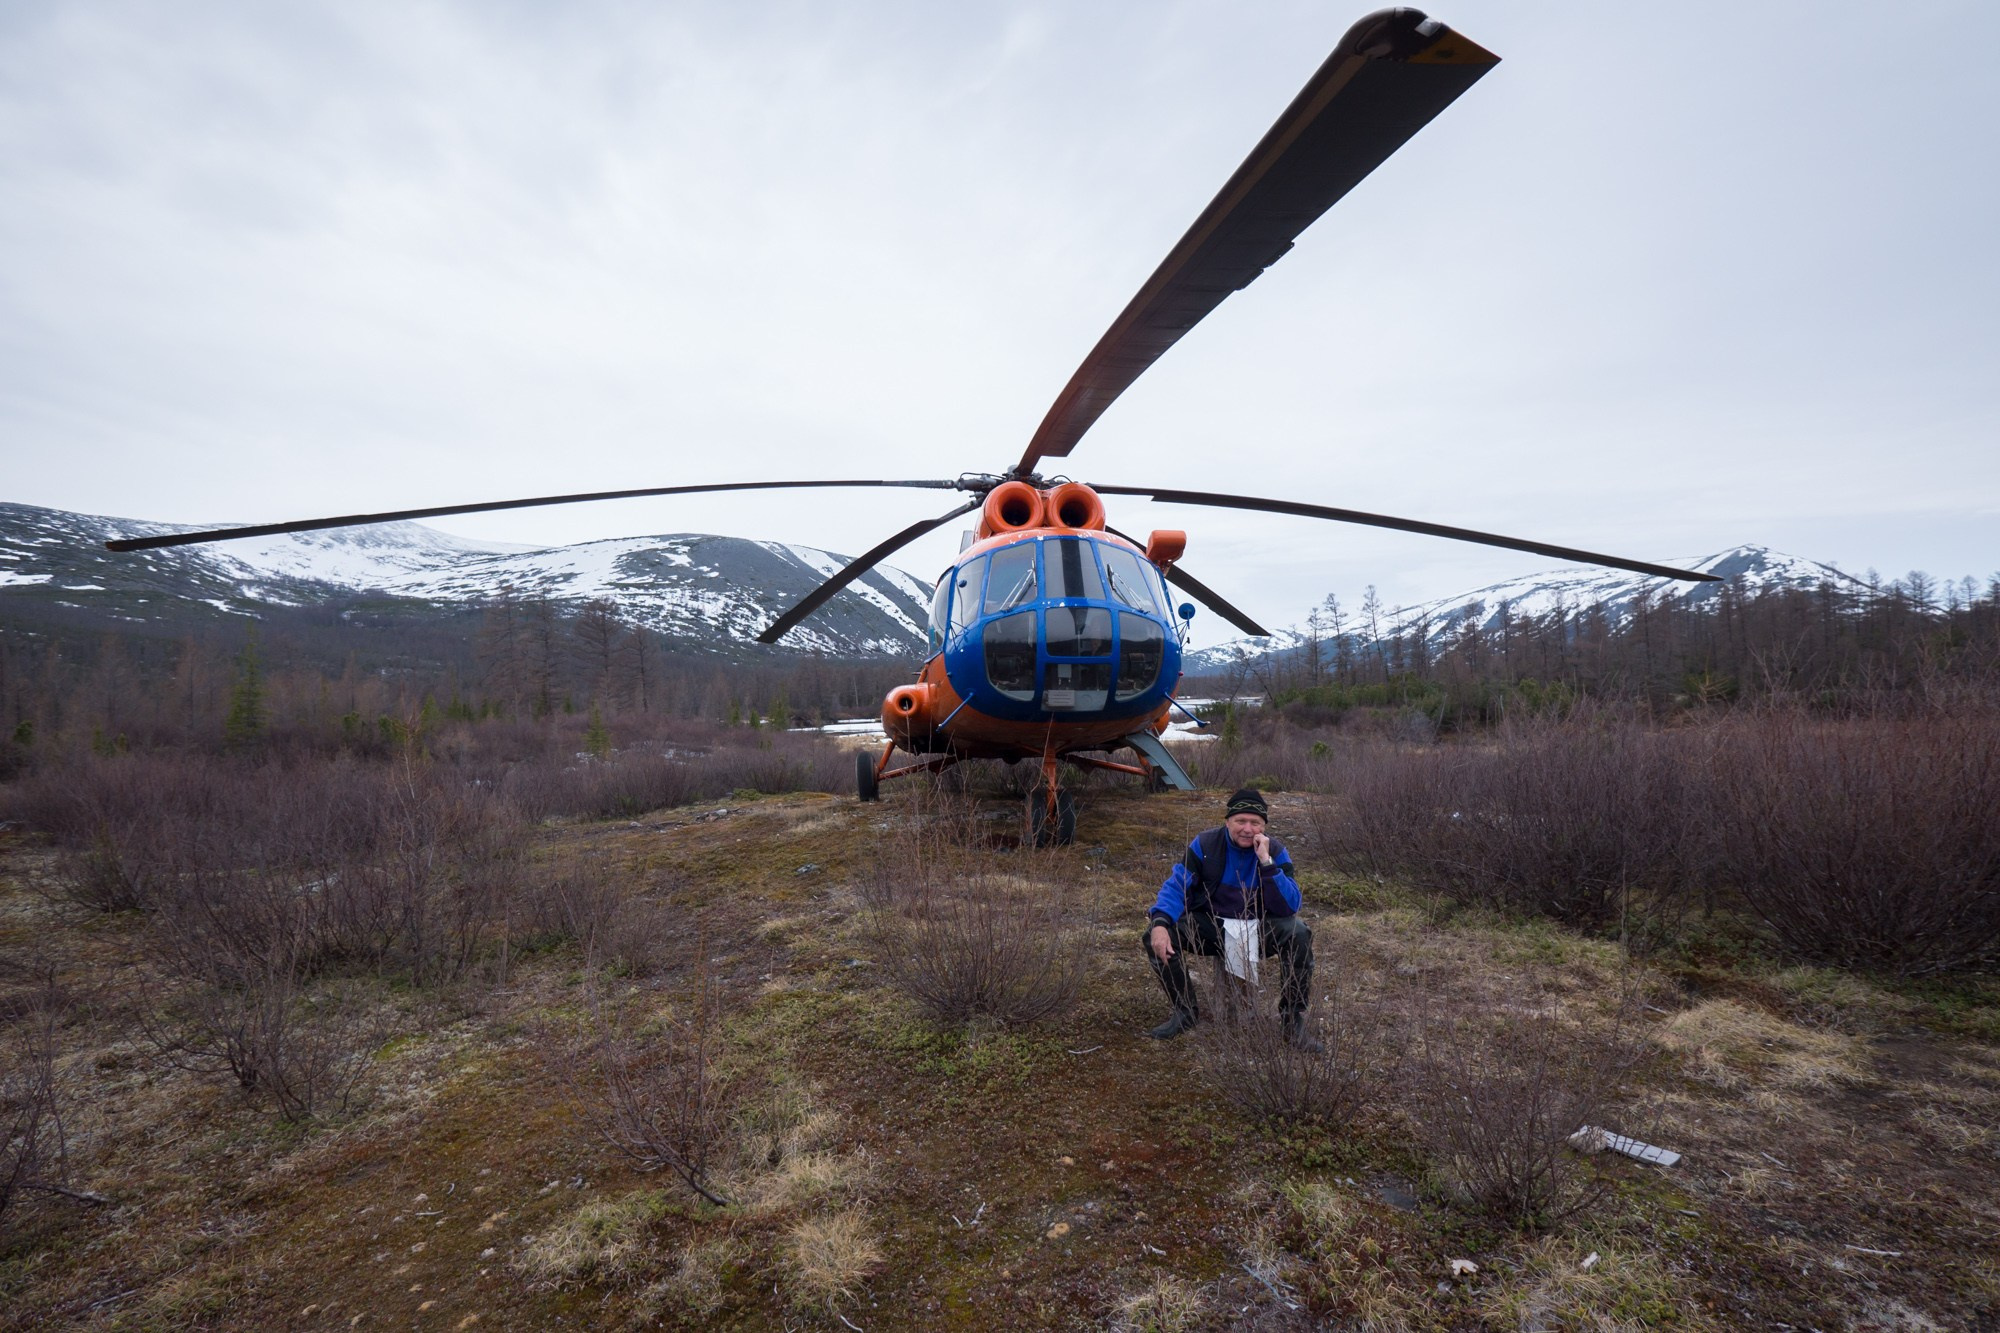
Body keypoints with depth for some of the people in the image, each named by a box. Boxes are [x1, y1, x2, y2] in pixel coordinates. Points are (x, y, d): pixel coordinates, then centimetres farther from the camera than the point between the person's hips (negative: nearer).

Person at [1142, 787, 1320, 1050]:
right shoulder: (1205, 845, -10)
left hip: (1258, 930, 0)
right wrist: (1160, 923, -34)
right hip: (1209, 927, 0)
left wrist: (1266, 862, -32)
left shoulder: (1275, 851, -10)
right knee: (1156, 934, -25)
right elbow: (1177, 885, -15)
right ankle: (1186, 1010, -1)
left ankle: (1292, 1019, -9)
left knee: (1298, 933, -30)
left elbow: (1289, 907, -20)